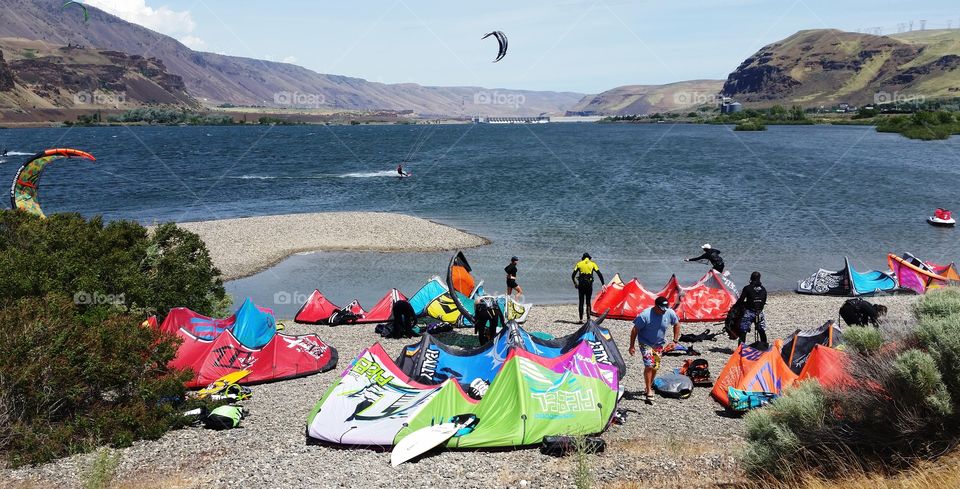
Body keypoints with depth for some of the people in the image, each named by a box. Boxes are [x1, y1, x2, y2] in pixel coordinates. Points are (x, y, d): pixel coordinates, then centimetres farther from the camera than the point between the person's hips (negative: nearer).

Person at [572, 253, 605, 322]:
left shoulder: (579, 264, 8)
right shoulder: (593, 264, 7)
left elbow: (573, 276, 4)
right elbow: (600, 275, 0)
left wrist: (575, 283, 18)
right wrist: (603, 284, 4)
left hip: (581, 285, 0)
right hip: (589, 285, 0)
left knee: (581, 302, 6)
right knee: (588, 302, 7)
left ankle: (581, 319, 2)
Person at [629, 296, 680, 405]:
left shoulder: (670, 313, -12)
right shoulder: (645, 315, -24)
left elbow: (677, 324, 9)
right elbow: (635, 330, -15)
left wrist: (675, 340, 5)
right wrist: (632, 346, -13)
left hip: (659, 344, 5)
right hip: (645, 343, -5)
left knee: (655, 367, 10)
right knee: (649, 365, -17)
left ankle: (649, 387, 30)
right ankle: (649, 392, -11)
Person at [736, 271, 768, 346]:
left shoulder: (747, 288, -8)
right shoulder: (763, 289, 5)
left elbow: (741, 300, -7)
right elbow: (764, 302, 12)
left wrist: (735, 306, 7)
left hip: (749, 312, -4)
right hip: (760, 313, 4)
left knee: (743, 331, -2)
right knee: (762, 331, 16)